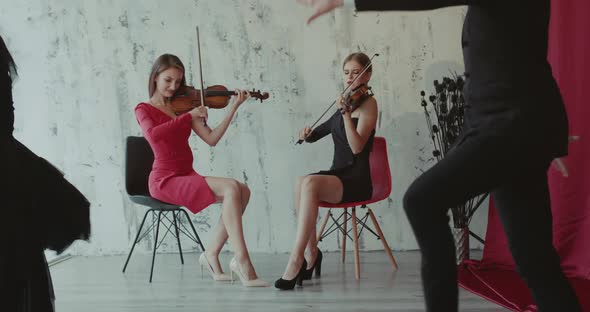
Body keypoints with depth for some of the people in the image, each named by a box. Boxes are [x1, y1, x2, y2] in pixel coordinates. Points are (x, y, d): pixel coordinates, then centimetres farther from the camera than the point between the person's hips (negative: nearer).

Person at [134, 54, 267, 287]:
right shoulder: (144, 109, 1)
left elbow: (211, 139, 1)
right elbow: (153, 135, -24)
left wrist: (233, 108, -6)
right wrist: (189, 116, -22)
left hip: (187, 177, 6)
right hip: (165, 180, -6)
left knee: (243, 191, -16)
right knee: (231, 188, -26)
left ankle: (212, 254, -7)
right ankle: (241, 260, -26)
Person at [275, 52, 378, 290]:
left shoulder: (368, 103, -4)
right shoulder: (344, 104, 17)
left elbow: (357, 146, -17)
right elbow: (322, 131, 24)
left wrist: (345, 112, -27)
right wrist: (308, 133, 1)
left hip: (357, 180, -6)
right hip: (336, 176, 6)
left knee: (309, 183, -33)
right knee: (301, 183, -27)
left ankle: (296, 261, -34)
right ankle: (312, 252, -17)